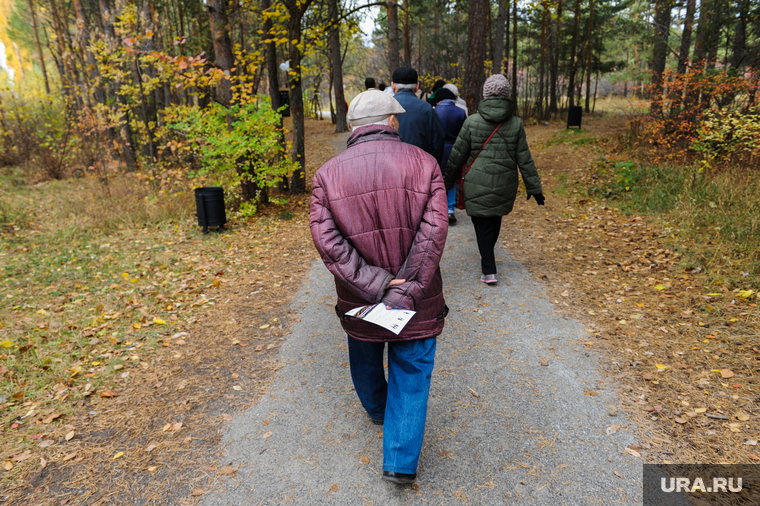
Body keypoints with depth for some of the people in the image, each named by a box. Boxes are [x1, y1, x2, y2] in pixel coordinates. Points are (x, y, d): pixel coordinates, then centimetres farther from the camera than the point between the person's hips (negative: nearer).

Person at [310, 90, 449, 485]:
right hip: (418, 301, -1)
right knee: (411, 376, 14)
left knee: (365, 360, 29)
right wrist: (407, 291, -18)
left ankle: (377, 410, 56)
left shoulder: (328, 174, -5)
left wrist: (376, 286, -17)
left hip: (358, 300, 2)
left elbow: (326, 239, -16)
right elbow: (433, 231, -18)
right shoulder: (423, 163, -7)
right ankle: (401, 463, 18)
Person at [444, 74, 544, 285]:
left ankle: (489, 271, 0)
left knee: (483, 225, 5)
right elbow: (524, 159, 0)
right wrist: (534, 187, 7)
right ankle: (487, 257, 42)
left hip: (477, 184, -3)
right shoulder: (516, 124, -2)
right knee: (495, 220, 22)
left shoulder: (472, 121, -7)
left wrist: (448, 180, 12)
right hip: (504, 185, 3)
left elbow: (457, 155, -2)